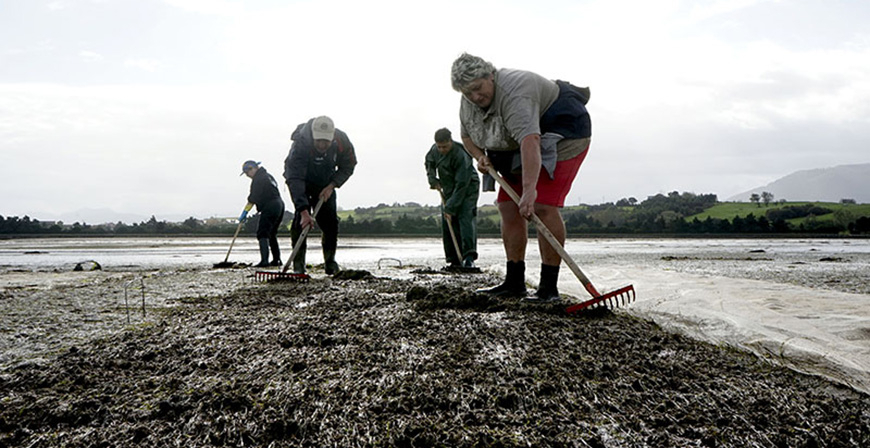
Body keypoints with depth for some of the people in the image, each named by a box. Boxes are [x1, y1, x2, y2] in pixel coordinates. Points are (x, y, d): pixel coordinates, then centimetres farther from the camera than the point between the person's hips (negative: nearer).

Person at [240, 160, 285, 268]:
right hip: (279, 205, 10)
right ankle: (277, 260, 19)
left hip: (269, 207, -10)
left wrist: (245, 212, -9)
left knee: (262, 234, -11)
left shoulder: (258, 179, -10)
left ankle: (264, 260, -21)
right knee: (272, 234, 18)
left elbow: (252, 199, -13)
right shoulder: (267, 175, 20)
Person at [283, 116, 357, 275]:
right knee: (301, 218, -20)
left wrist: (331, 186, -21)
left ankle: (330, 262, 14)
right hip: (302, 181, -3)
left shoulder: (342, 141, -27)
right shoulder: (300, 144, -38)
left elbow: (348, 167, -8)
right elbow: (295, 179, -42)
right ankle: (298, 264, -11)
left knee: (330, 221, -3)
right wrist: (304, 211, -51)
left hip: (325, 183, 3)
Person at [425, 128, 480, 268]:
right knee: (447, 225, 0)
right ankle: (455, 260, 4)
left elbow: (461, 185, -30)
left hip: (467, 189, -7)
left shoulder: (461, 155, -28)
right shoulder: (434, 150, -6)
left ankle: (469, 257, -30)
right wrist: (433, 179, 2)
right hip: (448, 191, 7)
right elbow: (429, 162, 19)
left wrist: (450, 208, -31)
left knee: (465, 218, -23)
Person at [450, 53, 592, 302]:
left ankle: (549, 286, -17)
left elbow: (530, 141, -46)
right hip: (517, 148, 9)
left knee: (543, 206, -22)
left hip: (562, 135, -9)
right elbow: (467, 136, 13)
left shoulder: (514, 94, -32)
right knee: (508, 207, 1)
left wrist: (529, 190, -55)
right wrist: (480, 157, -8)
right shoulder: (468, 103, -4)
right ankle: (514, 283, 7)